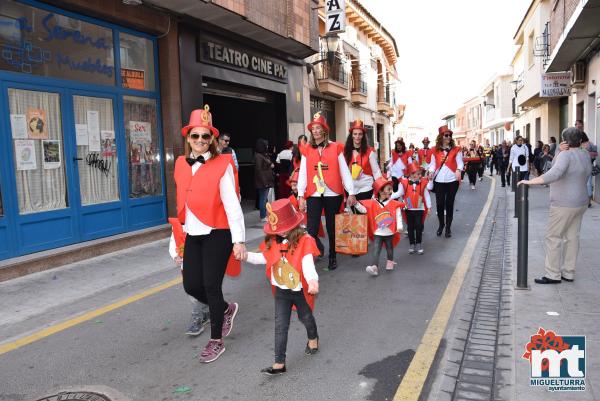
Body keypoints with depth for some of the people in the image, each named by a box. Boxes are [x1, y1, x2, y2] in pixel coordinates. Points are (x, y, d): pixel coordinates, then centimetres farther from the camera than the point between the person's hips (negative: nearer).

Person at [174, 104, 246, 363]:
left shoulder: (222, 165, -8)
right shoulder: (181, 165, 8)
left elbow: (232, 204, -12)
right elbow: (183, 203, 13)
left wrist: (239, 240, -14)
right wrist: (182, 229, 15)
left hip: (217, 234, -5)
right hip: (193, 235, 6)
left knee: (211, 286, -1)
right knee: (191, 286, 4)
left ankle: (216, 341, 19)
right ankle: (226, 309, 35)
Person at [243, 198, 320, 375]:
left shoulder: (304, 241, -21)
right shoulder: (273, 241, -4)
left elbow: (308, 264, -30)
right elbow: (263, 258, 5)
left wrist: (313, 281, -47)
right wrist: (246, 255, -10)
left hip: (301, 290, -3)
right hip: (281, 290, 4)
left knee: (306, 317, 22)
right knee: (280, 325, 4)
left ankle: (313, 338, 55)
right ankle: (279, 363, 10)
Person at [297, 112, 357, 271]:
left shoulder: (336, 148, 2)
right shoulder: (307, 150, 6)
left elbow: (344, 171, 1)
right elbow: (302, 174, 4)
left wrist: (351, 192, -2)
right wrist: (301, 196, -2)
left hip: (332, 194, -1)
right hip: (313, 195, 1)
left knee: (332, 227, 10)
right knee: (311, 230, -9)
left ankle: (332, 257, 27)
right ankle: (319, 247, 20)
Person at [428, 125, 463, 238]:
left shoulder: (456, 149, 4)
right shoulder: (435, 150, 8)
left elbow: (460, 162, 0)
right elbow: (433, 163, 8)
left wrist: (458, 170, -19)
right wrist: (431, 171, -11)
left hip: (452, 180, -1)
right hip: (439, 180, 1)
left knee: (449, 204, 4)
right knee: (439, 203, 1)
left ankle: (448, 227, 16)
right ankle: (441, 224, 24)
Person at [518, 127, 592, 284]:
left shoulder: (566, 155, -20)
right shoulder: (585, 155, 8)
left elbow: (555, 173, -37)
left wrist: (530, 181, -35)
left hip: (564, 205, -9)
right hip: (580, 203, 9)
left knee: (553, 237, -1)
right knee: (572, 237, 13)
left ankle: (553, 275, 3)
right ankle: (568, 273, 21)